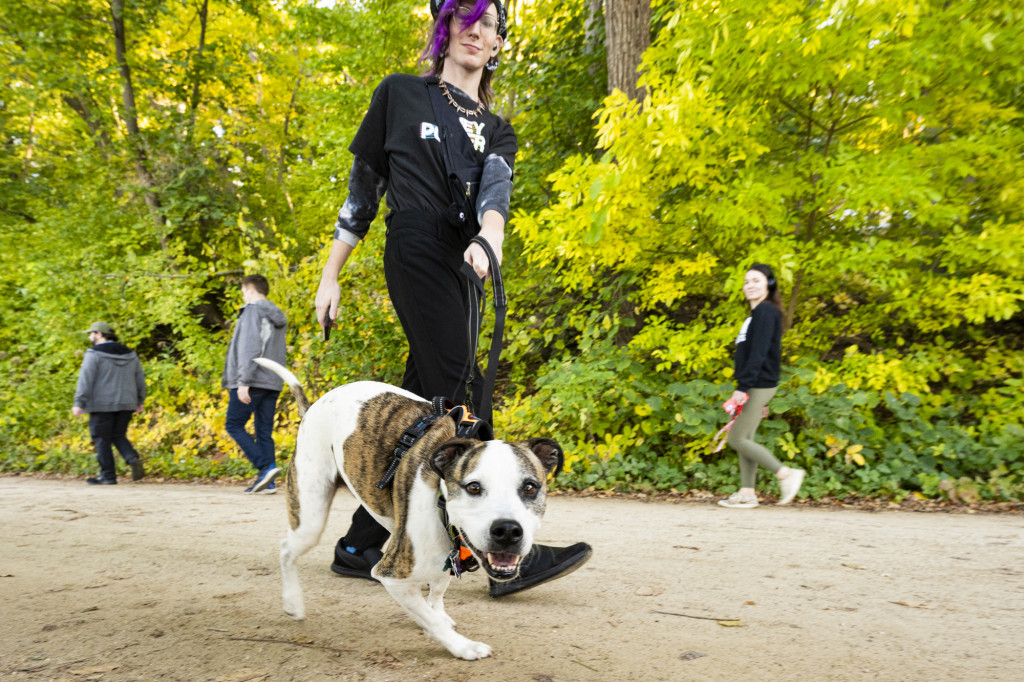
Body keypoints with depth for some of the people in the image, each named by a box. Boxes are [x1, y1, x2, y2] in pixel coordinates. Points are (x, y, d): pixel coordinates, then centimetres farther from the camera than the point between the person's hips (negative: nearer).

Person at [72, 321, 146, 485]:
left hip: (102, 405, -6)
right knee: (118, 436, 14)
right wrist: (139, 402, 19)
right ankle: (133, 459, -9)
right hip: (125, 404, 6)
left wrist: (79, 403, -13)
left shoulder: (94, 354, -8)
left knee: (102, 440, 3)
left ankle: (108, 475, 4)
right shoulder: (129, 354, 10)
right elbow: (140, 379, 12)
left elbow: (85, 380, -14)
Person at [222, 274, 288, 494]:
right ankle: (268, 482, 3)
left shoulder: (253, 310, -5)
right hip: (273, 383, 8)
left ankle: (265, 467, -12)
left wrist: (243, 381, -18)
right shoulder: (278, 317, 21)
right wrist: (275, 378, 18)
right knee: (264, 431, 7)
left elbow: (249, 348, -15)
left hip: (253, 382, -8)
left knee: (234, 425, 1)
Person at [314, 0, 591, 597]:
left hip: (461, 269, 5)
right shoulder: (400, 94, 13)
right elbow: (363, 187, 12)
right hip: (417, 252, -5)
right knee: (458, 397, -15)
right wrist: (331, 275, 7)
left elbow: (496, 187, -2)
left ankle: (360, 545, 12)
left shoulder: (497, 131, 22)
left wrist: (489, 237, -25)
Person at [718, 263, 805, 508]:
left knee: (737, 439, -8)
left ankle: (786, 474, -3)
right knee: (744, 439, 9)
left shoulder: (766, 311, -11)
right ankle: (747, 493, 13)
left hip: (758, 385, -10)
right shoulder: (756, 314, 19)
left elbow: (759, 353, -21)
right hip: (755, 387, 10)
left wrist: (743, 387, -25)